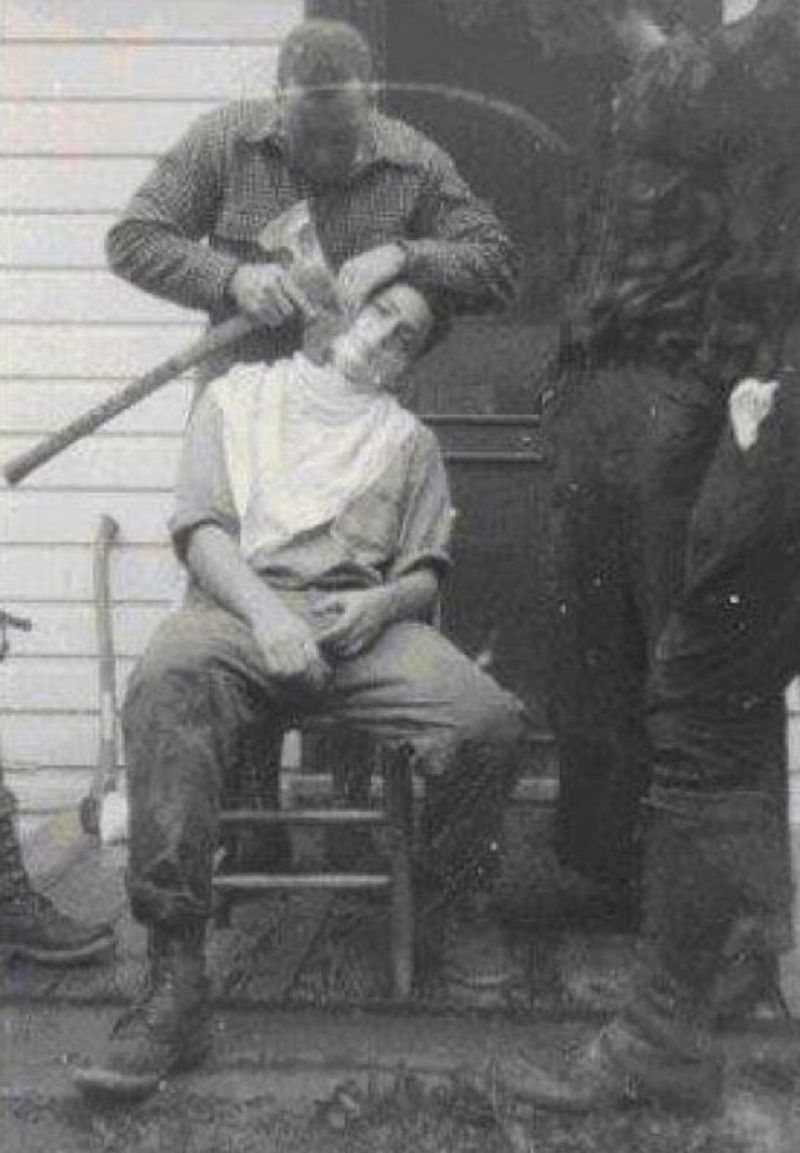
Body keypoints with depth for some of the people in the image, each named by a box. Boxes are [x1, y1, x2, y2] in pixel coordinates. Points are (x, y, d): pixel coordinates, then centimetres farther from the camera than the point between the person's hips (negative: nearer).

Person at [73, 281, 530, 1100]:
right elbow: (200, 528, 7)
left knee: (493, 726, -27)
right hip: (240, 605, -2)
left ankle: (432, 923, -1)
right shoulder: (240, 396, 22)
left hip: (365, 621, 2)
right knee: (164, 693, -38)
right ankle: (175, 988, -38)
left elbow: (427, 572, 18)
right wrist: (266, 612, -13)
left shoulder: (410, 440, 28)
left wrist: (385, 601, -8)